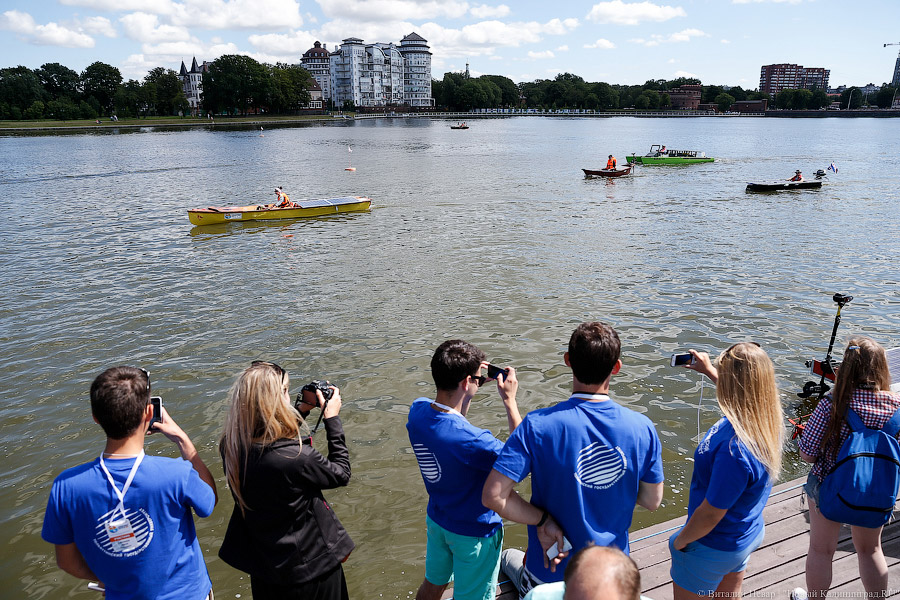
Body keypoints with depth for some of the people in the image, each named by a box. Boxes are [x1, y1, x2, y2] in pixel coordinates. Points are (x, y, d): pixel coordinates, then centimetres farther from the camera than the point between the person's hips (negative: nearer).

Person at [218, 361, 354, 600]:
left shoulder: (231, 447, -15)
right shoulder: (297, 456, -34)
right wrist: (332, 419, -9)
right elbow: (341, 474, -14)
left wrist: (303, 410, 6)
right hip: (309, 567, -6)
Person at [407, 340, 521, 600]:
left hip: (436, 519, 7)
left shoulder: (417, 411, -15)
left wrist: (472, 388, -4)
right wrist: (509, 400, -22)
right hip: (474, 533, -7)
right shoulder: (471, 440, -38)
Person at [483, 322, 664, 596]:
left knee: (511, 557, 30)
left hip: (553, 571, -3)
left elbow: (493, 496, -29)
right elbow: (652, 501, -5)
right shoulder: (642, 429, -17)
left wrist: (543, 520, -18)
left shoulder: (538, 426, -25)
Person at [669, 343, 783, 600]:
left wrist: (680, 540, -12)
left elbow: (710, 515, -30)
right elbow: (743, 394, 13)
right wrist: (709, 370, 25)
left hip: (715, 547, -8)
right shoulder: (770, 416, -14)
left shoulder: (735, 449, -41)